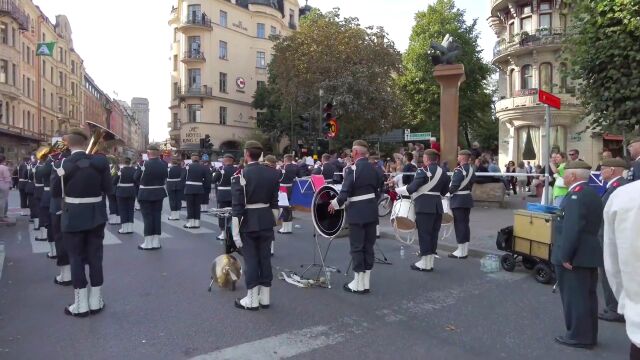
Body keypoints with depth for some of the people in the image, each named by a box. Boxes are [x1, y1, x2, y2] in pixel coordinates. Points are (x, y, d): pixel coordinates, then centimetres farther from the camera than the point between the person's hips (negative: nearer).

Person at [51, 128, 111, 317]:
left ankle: (81, 304, 12)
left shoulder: (64, 164, -11)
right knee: (95, 257, 10)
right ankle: (96, 301, 17)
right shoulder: (100, 161, -6)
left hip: (73, 218, -2)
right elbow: (108, 188, -1)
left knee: (76, 259, 6)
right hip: (96, 217, 2)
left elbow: (55, 192, -3)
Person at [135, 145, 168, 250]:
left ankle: (148, 243, 6)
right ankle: (156, 242, 12)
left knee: (147, 217, 2)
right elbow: (166, 176, 10)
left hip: (145, 195, -4)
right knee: (157, 216, 8)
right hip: (159, 194, 4)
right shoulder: (164, 165, -3)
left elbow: (135, 178, -7)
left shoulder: (145, 164, -16)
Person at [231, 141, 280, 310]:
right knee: (265, 258, 10)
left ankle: (252, 300, 11)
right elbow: (275, 202, 7)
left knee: (251, 260, 3)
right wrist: (272, 223, 15)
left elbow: (237, 207, -16)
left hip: (248, 223, -4)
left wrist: (236, 233, -12)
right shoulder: (272, 173, 2)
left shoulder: (240, 175, -13)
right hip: (266, 221, 5)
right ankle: (265, 297, 20)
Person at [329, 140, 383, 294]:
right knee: (368, 247, 10)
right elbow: (377, 189, 13)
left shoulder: (353, 169, -13)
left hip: (357, 213, -7)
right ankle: (366, 282, 17)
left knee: (357, 247, 1)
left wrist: (335, 205, 0)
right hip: (372, 211, 7)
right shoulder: (374, 168, 8)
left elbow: (345, 193, -16)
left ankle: (358, 284, 7)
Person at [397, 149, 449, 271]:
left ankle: (424, 264, 4)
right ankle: (430, 263, 16)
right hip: (438, 206, 7)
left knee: (424, 234, -1)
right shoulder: (443, 172, 10)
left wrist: (397, 190, -1)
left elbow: (411, 188, -14)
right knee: (434, 234, 10)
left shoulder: (423, 171, -11)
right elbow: (445, 191, 16)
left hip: (424, 206, -7)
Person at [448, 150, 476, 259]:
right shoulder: (471, 170, 11)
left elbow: (454, 186, -20)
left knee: (459, 225, -4)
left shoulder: (459, 170, -17)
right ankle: (465, 250, 16)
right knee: (465, 224, 11)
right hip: (467, 198, 9)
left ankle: (461, 252, 0)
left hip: (458, 200, -9)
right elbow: (471, 184, 14)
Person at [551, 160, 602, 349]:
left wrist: (565, 255, -22)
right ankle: (589, 335, 26)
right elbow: (591, 225, 18)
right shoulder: (592, 194, 13)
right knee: (587, 296, 16)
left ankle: (578, 336, 9)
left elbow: (571, 229, -25)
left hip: (574, 255, -10)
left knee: (574, 296, 0)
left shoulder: (576, 196, -18)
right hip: (589, 254, 10)